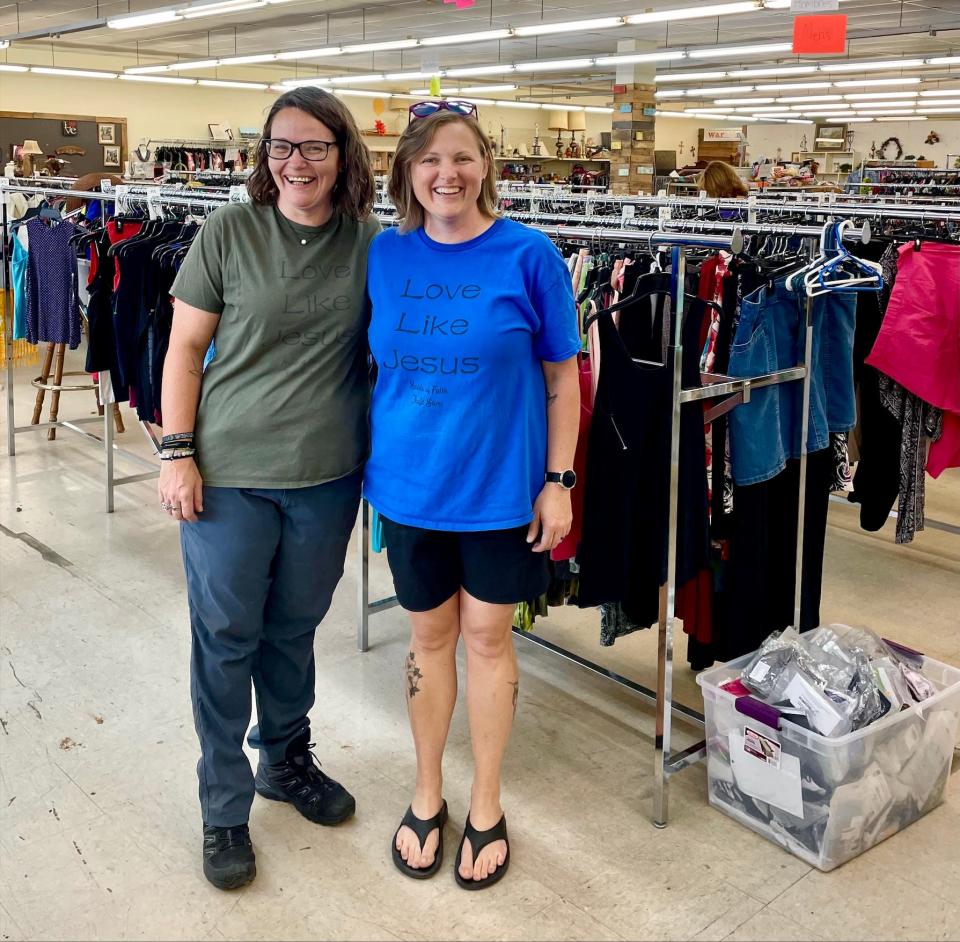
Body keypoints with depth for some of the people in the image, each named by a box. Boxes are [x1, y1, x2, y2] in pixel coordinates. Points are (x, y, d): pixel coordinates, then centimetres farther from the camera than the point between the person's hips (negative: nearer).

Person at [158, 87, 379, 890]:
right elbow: (186, 348, -3)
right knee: (225, 636, 8)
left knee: (294, 630, 17)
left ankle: (286, 761, 40)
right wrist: (177, 452, -8)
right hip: (229, 472, -2)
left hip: (327, 476, 2)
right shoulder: (229, 233, -7)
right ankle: (225, 807, 25)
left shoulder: (370, 242, -1)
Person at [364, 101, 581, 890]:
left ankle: (486, 806, 29)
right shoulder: (383, 256, 0)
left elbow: (562, 376, -4)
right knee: (430, 635, 14)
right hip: (410, 483, 3)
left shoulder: (528, 256, -8)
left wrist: (558, 480, -7)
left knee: (487, 637, 10)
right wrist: (368, 458, 8)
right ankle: (427, 795, 34)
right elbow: (377, 365, 9)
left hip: (499, 485, -2)